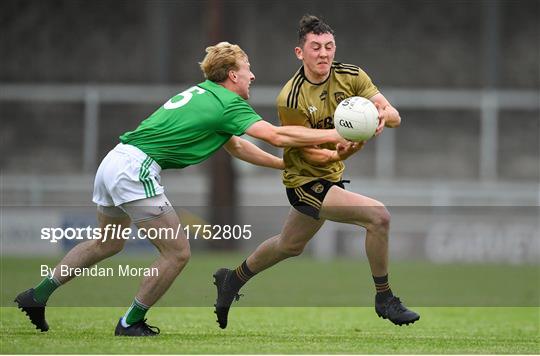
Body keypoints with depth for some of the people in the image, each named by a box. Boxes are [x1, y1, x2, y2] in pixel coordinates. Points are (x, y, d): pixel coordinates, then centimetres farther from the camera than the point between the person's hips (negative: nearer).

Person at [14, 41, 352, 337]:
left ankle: (38, 295, 29)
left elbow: (235, 145, 30)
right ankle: (131, 323, 10)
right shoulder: (228, 103, -7)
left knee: (108, 243, 29)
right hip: (135, 171, -10)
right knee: (177, 253, -1)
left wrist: (283, 164, 30)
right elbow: (277, 135, -15)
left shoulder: (203, 93, 20)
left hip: (115, 162, 10)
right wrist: (333, 136, -8)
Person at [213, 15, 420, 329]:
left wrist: (382, 116, -37)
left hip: (331, 176, 7)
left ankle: (233, 280, 51)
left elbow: (395, 116, -14)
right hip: (306, 181, -7)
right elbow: (310, 153, -21)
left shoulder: (350, 76, -9)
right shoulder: (291, 99, -23)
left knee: (290, 246, 27)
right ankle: (384, 299, -8)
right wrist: (342, 152, -39)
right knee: (379, 215, -23)